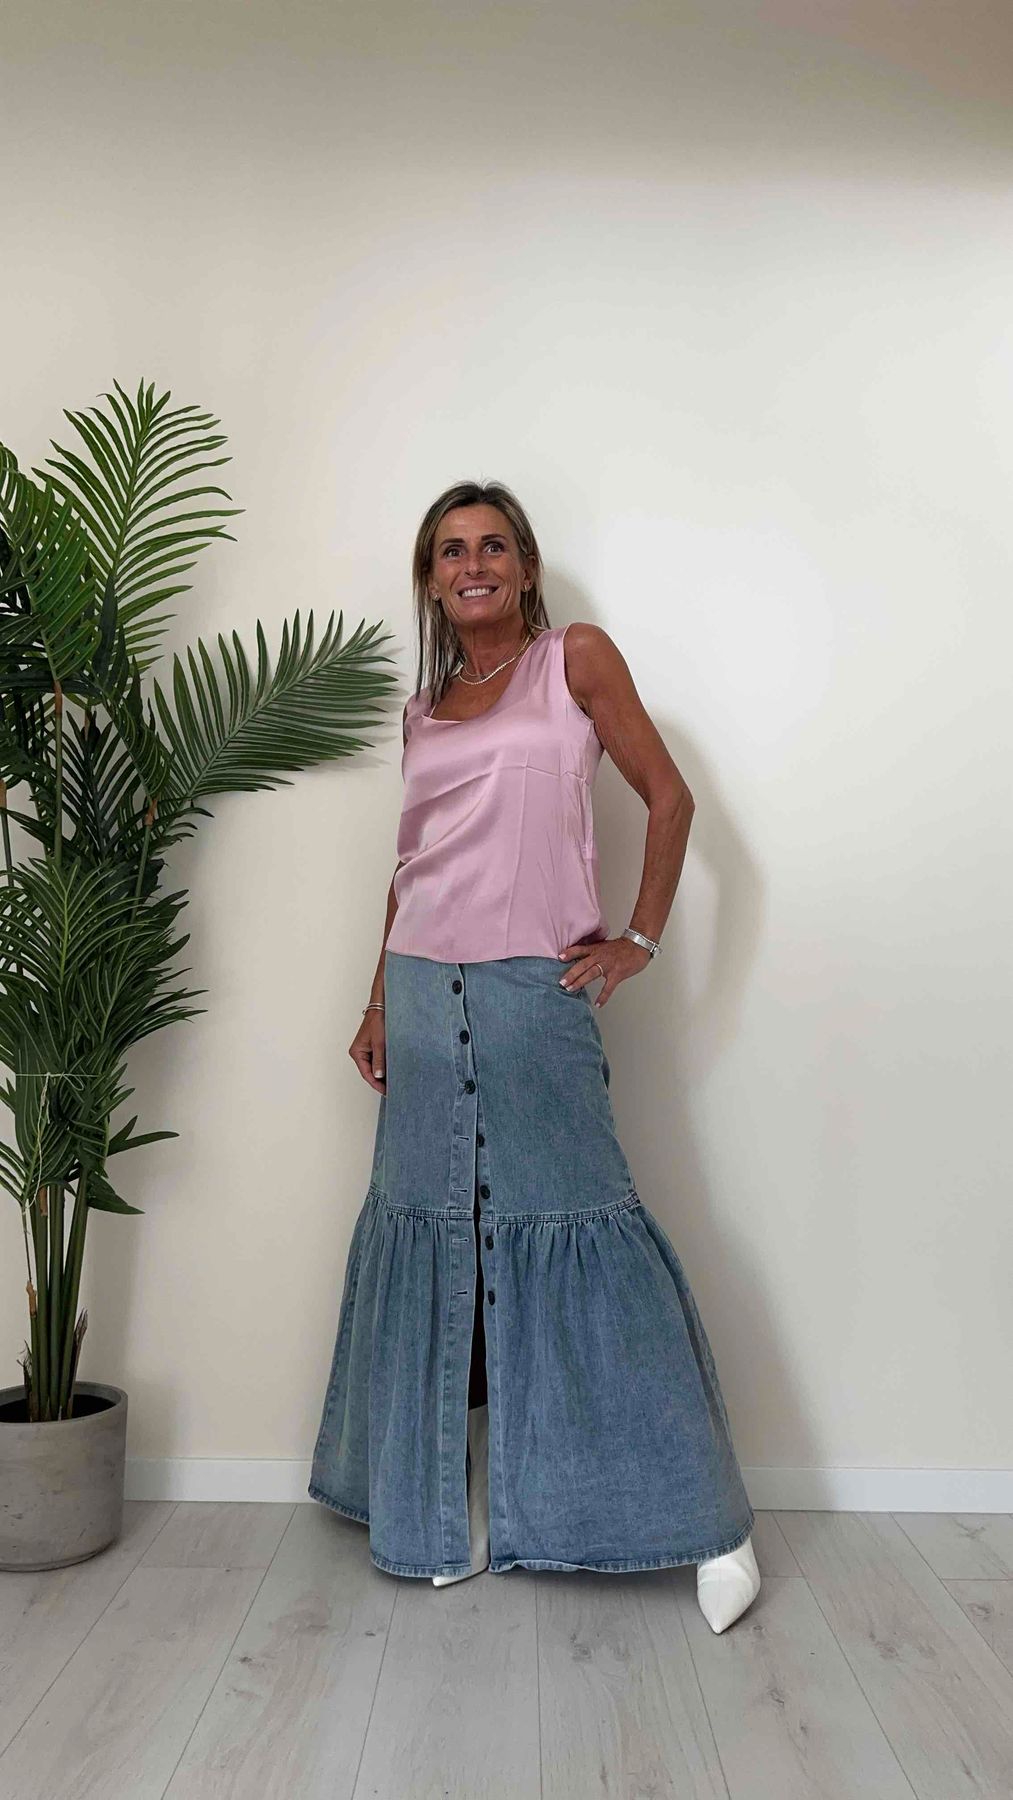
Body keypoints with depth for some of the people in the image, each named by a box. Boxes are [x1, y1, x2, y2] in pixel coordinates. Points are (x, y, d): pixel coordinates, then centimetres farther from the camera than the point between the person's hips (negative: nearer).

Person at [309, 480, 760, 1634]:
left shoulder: (577, 659, 4)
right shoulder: (423, 710, 17)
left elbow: (668, 796, 1)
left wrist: (639, 941, -5)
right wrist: (378, 1002, 14)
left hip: (535, 990, -5)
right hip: (425, 995, 5)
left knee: (570, 1229, -5)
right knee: (431, 1236, 8)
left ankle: (710, 1524, 9)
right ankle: (448, 1507, 26)